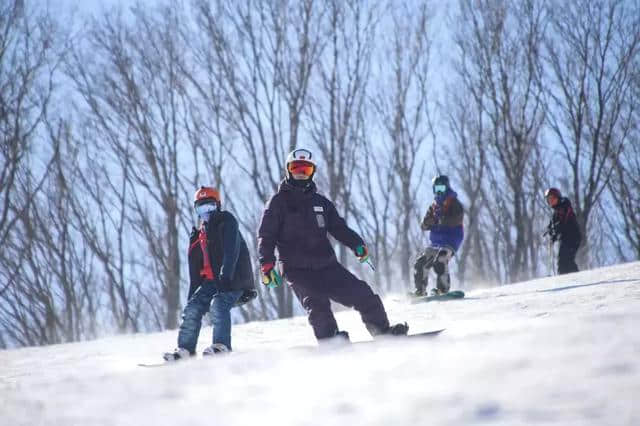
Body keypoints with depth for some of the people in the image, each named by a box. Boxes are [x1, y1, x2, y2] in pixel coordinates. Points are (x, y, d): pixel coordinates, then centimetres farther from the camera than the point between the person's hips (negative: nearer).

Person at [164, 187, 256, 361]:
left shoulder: (226, 221, -1)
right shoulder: (199, 235, 22)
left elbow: (232, 250, -15)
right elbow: (195, 267, 24)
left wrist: (225, 276, -27)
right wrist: (192, 295, 17)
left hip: (234, 277, -7)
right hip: (212, 280, 7)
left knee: (219, 305, -28)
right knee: (193, 308, -7)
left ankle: (221, 346, -30)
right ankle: (185, 349, -7)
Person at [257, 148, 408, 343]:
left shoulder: (321, 202, 18)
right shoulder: (278, 202, 5)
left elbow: (338, 227, 19)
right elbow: (266, 236, 0)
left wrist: (356, 244, 0)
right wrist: (267, 265, -14)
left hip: (327, 266, 5)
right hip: (297, 270, -5)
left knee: (362, 294, 0)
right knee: (317, 304, -26)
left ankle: (382, 331, 12)